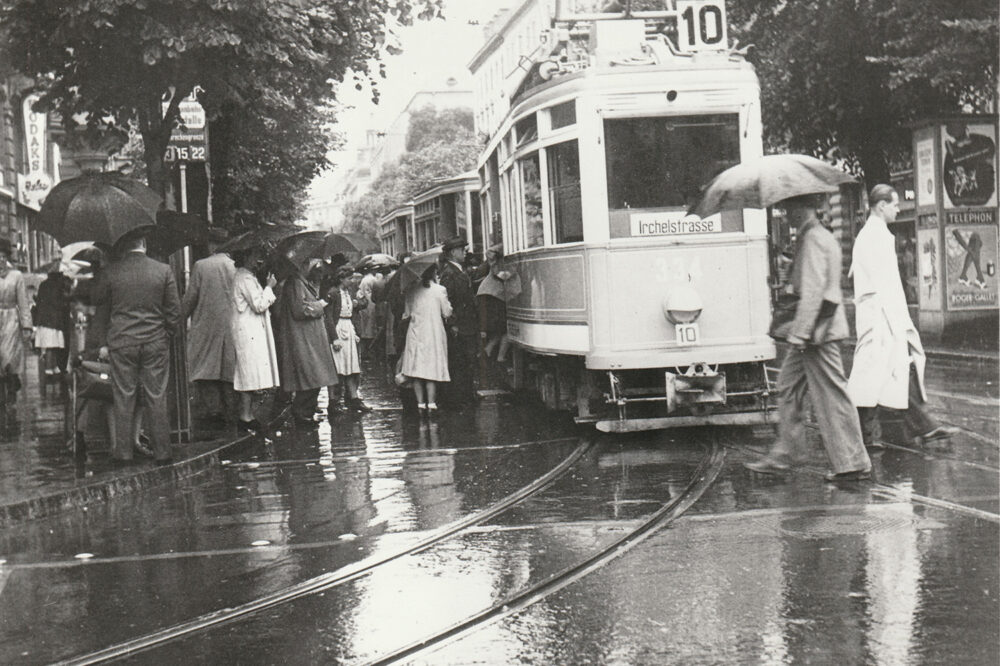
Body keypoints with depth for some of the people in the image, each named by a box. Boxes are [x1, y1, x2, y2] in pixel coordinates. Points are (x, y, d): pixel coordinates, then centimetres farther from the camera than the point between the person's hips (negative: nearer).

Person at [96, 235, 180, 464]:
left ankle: (123, 452, 7)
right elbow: (174, 310, 1)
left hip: (121, 344, 0)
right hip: (156, 343, 0)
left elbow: (101, 307, 9)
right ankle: (161, 452, 7)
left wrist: (106, 341, 21)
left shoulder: (112, 272, -2)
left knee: (124, 399, 5)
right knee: (157, 399, 4)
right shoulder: (163, 270, -2)